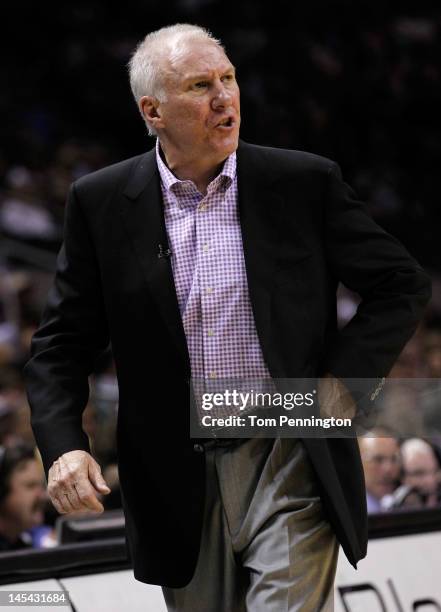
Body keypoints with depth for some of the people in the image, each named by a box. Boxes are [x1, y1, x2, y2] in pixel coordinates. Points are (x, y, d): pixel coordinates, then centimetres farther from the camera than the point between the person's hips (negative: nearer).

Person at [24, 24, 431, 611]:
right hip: (179, 488, 2)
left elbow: (403, 285, 8)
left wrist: (345, 377, -4)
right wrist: (64, 446, -12)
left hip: (289, 467, -2)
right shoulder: (101, 203, 1)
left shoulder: (306, 182, -2)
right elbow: (61, 344, 4)